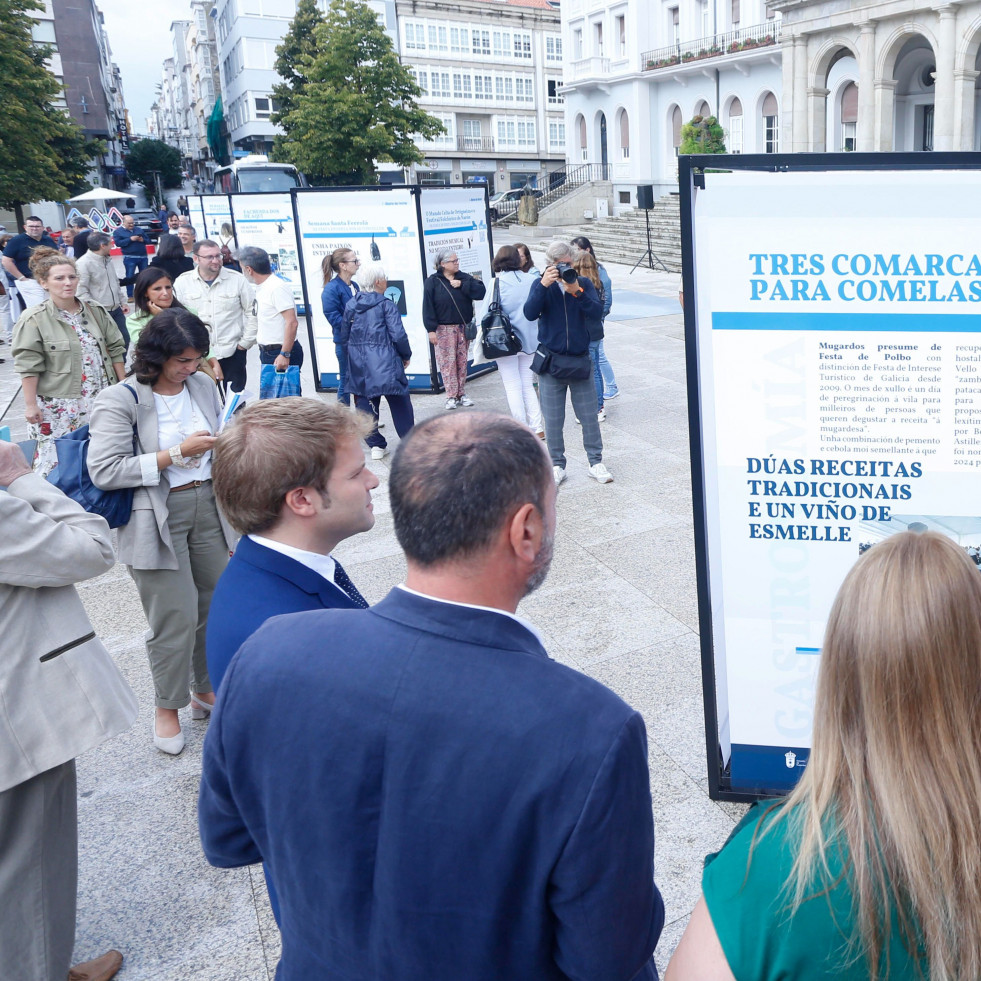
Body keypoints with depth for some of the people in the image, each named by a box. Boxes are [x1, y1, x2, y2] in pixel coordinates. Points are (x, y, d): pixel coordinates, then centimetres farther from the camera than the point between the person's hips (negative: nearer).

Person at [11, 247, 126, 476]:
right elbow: (28, 366, -9)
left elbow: (115, 350, 12)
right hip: (58, 407, -5)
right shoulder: (34, 320, -8)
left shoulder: (95, 312, 7)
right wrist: (30, 405, -11)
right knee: (57, 463, -2)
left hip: (102, 401, 5)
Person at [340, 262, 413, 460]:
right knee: (400, 404, 8)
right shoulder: (386, 305, -9)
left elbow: (344, 338, 11)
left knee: (365, 404, 11)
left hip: (359, 365, 5)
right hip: (385, 362, -5)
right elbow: (398, 335, -14)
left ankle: (376, 445, 13)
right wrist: (406, 355, 2)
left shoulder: (351, 305, 7)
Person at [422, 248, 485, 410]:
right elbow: (428, 307, -6)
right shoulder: (433, 282, -3)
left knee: (462, 361, 7)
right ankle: (451, 396, 3)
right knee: (447, 362, -3)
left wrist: (462, 285, -14)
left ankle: (461, 393, 17)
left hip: (463, 327, 3)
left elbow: (481, 291, -7)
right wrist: (431, 329, -13)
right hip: (444, 329, -3)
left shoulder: (464, 278, 7)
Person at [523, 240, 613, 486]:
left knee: (589, 416, 6)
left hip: (580, 359, 1)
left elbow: (596, 310, -13)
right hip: (550, 361, -1)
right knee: (553, 419, 6)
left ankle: (596, 462, 18)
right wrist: (543, 286, -26)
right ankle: (557, 465, 18)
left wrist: (577, 292, -27)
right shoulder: (541, 285, 0)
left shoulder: (583, 283, 2)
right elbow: (530, 313, -16)